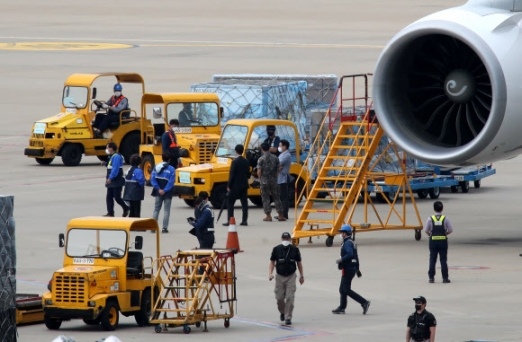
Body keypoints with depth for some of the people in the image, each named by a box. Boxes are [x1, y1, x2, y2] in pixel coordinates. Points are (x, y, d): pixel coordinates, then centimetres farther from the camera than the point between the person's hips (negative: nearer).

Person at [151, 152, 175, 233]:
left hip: (158, 192, 3)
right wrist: (164, 190, -14)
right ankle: (164, 228, 0)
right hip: (167, 193, -3)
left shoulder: (156, 167, 1)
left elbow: (153, 180, -5)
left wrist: (159, 189, -8)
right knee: (166, 210, 4)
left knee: (156, 209, 13)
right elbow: (171, 182, -17)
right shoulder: (171, 169, -10)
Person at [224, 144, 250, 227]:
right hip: (244, 185, 6)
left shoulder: (235, 162, -14)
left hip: (235, 186, -6)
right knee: (244, 203, 8)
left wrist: (229, 186, -9)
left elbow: (232, 175, -15)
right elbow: (248, 174, 9)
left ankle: (230, 220, -6)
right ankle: (244, 220, 7)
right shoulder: (246, 162, 5)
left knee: (230, 202, 0)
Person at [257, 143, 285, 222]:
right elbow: (277, 170, 4)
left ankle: (268, 216, 3)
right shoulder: (275, 158, 1)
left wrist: (260, 179, 6)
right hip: (274, 180, 3)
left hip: (264, 180, -3)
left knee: (265, 198, 4)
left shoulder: (261, 159, -10)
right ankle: (281, 215, 11)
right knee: (276, 198, 10)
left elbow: (259, 172, -12)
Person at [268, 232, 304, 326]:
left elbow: (299, 263, 9)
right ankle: (282, 312, 33)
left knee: (290, 298, -9)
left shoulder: (295, 250, 0)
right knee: (279, 298, 4)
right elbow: (272, 262, 4)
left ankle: (288, 317, -3)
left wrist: (301, 276, 11)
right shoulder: (276, 249, -1)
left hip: (291, 277, -1)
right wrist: (270, 273, -10)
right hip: (280, 276, 1)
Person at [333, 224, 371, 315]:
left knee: (346, 290, -10)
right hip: (352, 268, 10)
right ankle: (342, 308, 19)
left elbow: (350, 254, -31)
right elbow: (356, 256, 22)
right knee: (342, 289, 14)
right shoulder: (352, 243, 17)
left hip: (347, 269, -10)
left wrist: (341, 260, -22)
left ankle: (364, 302, -15)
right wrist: (357, 269, 26)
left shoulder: (347, 243, -15)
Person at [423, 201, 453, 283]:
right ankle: (445, 278, 5)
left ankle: (431, 277, 6)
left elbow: (426, 230, -4)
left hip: (433, 240, 0)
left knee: (432, 260, 7)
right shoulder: (445, 219, -6)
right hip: (443, 241, 0)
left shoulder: (430, 219, -6)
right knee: (443, 260, 5)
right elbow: (450, 230, -2)